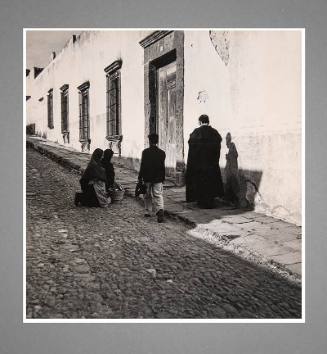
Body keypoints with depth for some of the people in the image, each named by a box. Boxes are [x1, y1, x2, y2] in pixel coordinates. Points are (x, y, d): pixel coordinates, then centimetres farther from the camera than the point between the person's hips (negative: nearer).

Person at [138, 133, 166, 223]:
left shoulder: (145, 152, -7)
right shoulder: (162, 153, 1)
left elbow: (142, 165, -7)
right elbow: (163, 167, 5)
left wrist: (140, 177, 0)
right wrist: (163, 178, 14)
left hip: (147, 178, -1)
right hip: (158, 178, 1)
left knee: (147, 195, 14)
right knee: (158, 195, 0)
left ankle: (148, 211, 21)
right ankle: (160, 210, -21)